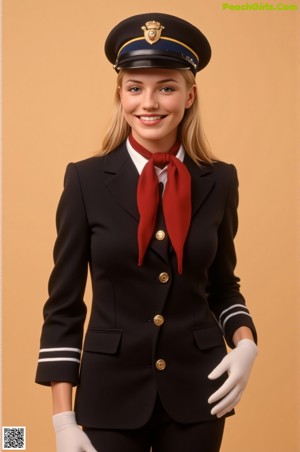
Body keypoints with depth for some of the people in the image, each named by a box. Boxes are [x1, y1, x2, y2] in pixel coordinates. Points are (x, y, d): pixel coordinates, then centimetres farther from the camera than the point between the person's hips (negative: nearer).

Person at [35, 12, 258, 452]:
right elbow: (64, 304, -6)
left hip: (197, 389, 2)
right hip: (112, 390, -2)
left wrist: (245, 342, -9)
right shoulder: (86, 180, -8)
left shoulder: (219, 181, -1)